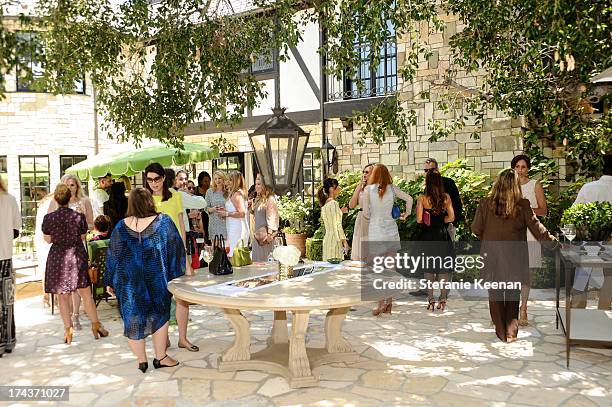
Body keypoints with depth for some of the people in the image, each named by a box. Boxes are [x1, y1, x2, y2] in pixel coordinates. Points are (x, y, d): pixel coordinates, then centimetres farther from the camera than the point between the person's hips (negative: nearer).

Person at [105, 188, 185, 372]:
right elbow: (176, 249, -4)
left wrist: (110, 282, 13)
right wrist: (176, 275, 4)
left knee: (133, 318, 12)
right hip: (156, 279, -1)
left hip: (128, 281, 2)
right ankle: (160, 357, 19)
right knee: (159, 315, 14)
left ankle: (141, 361, 19)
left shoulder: (121, 226, -1)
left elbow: (113, 255, 4)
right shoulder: (164, 222, -7)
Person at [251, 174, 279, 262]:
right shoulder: (258, 199, 15)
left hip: (265, 235, -9)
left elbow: (271, 218, -16)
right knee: (255, 260, 11)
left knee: (263, 260, -5)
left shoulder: (270, 200, -12)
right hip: (257, 235, 9)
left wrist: (269, 234, -20)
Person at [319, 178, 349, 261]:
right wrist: (344, 241, -15)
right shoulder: (334, 203, -14)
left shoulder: (325, 204, 12)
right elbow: (337, 225, -17)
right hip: (334, 239, -9)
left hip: (327, 238, 9)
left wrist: (340, 212, 18)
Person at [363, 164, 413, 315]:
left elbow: (366, 213, -7)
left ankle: (382, 304, 1)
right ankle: (389, 305, 13)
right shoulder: (392, 188, 0)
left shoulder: (368, 189, -5)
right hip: (391, 230, 2)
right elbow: (409, 198, -6)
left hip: (375, 231, -2)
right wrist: (406, 214, 10)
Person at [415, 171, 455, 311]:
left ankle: (431, 300, 9)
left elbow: (419, 219, -13)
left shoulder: (422, 199, -10)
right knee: (444, 267, 11)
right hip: (442, 236, 2)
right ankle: (442, 300, 14)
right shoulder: (446, 197, -2)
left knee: (429, 268, 7)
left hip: (427, 236, -2)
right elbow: (451, 217, -3)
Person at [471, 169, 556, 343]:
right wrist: (552, 239, 11)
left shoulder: (486, 203, -7)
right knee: (513, 295, 14)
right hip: (515, 258, 0)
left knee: (495, 294, 12)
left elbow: (476, 229, -4)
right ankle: (511, 332, 18)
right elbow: (536, 228, -5)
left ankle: (501, 332, 17)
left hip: (492, 256, 0)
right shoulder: (523, 205, -9)